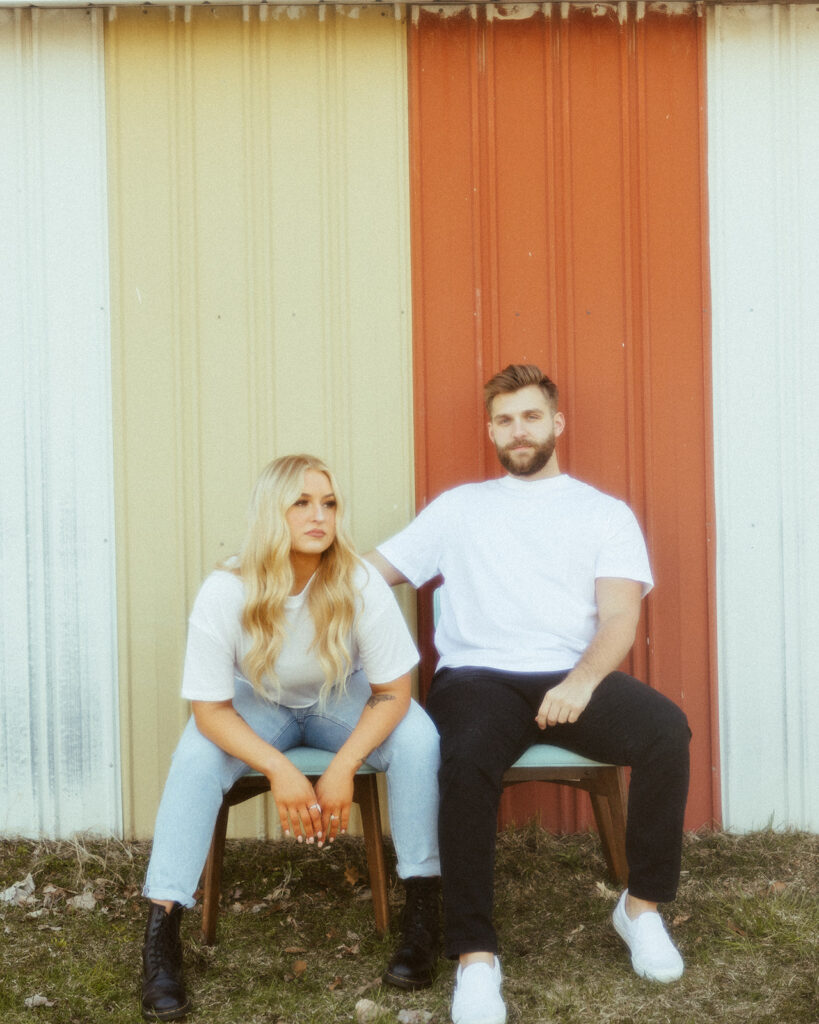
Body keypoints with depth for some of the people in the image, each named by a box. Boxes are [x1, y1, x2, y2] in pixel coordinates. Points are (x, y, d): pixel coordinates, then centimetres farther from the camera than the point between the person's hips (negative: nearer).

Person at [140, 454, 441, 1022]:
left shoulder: (360, 585, -26)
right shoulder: (224, 594, -27)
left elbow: (393, 693, -18)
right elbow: (212, 709, -21)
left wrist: (342, 770, -30)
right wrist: (281, 770, -34)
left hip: (342, 703, 0)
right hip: (258, 705, 0)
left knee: (417, 737, -28)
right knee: (196, 757, -29)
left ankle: (422, 911, -15)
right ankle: (162, 929, -22)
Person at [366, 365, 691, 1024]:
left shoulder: (605, 513, 18)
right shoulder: (459, 507, 24)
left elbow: (620, 616, 3)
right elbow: (371, 569, 22)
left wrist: (582, 680, -17)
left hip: (572, 678, 1)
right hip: (478, 678, 0)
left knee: (666, 728, -29)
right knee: (465, 760, -36)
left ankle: (643, 905, -7)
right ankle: (475, 956, -26)